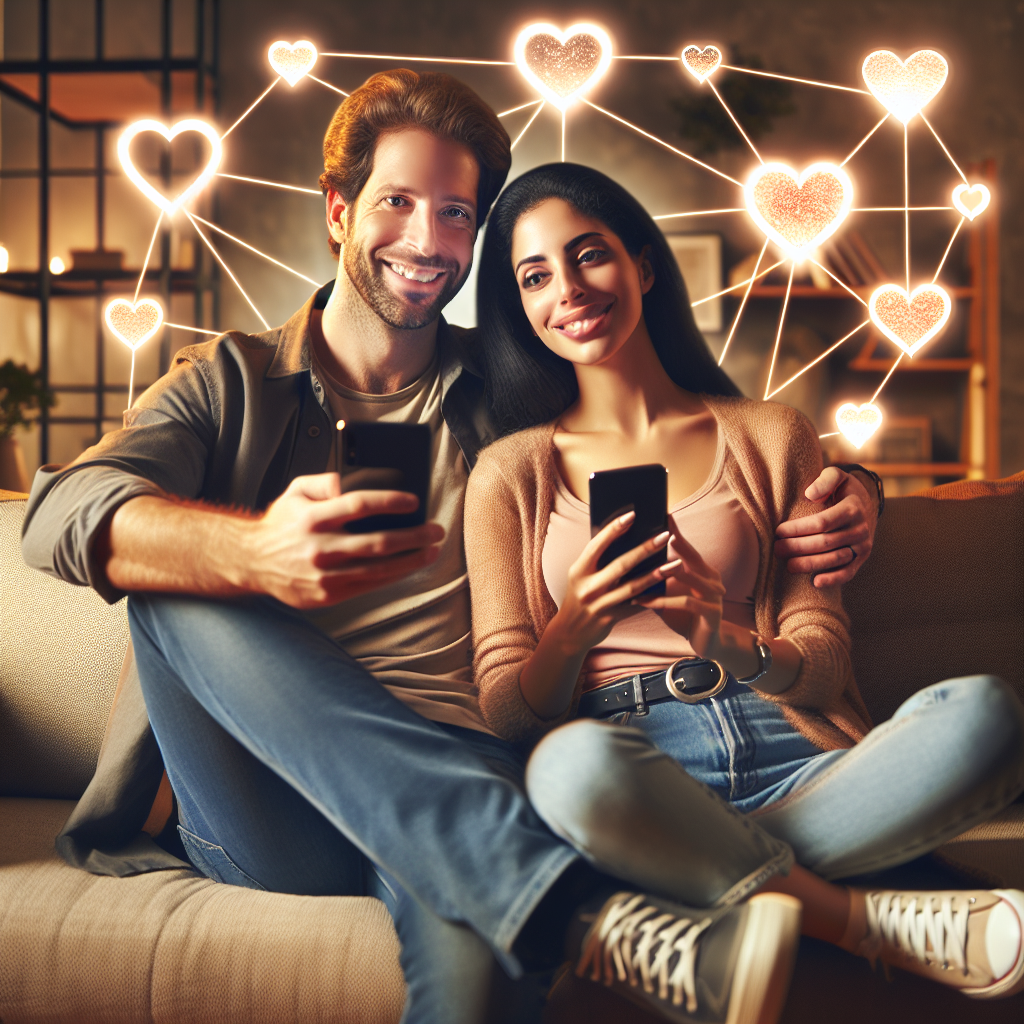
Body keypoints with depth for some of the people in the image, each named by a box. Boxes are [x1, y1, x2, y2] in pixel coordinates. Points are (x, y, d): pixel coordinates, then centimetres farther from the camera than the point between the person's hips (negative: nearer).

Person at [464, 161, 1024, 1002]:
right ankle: (880, 924, -21)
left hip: (785, 747, 2)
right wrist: (573, 630, -18)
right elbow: (505, 710, 5)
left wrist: (739, 648, -17)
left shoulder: (771, 435, 15)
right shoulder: (511, 473, 12)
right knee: (574, 766, -38)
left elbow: (825, 659, 7)